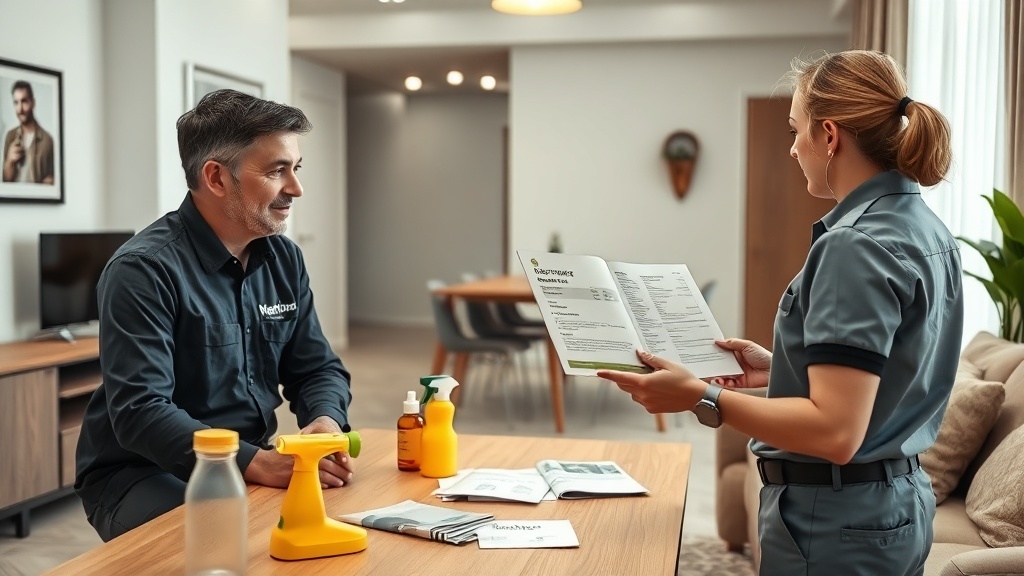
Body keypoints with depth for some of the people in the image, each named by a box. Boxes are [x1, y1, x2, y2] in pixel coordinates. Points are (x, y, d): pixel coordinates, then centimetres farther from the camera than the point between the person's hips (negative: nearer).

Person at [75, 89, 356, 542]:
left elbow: (317, 367, 9)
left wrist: (326, 421, -14)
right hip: (142, 472, -6)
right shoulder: (144, 269, -17)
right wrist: (255, 463, -35)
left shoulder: (283, 258, 5)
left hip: (253, 460, 6)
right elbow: (139, 413, -25)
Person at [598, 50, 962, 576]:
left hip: (837, 525, -9)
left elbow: (835, 433, -28)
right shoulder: (928, 231, 7)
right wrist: (778, 368, 13)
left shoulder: (856, 246, -23)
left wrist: (700, 398, -26)